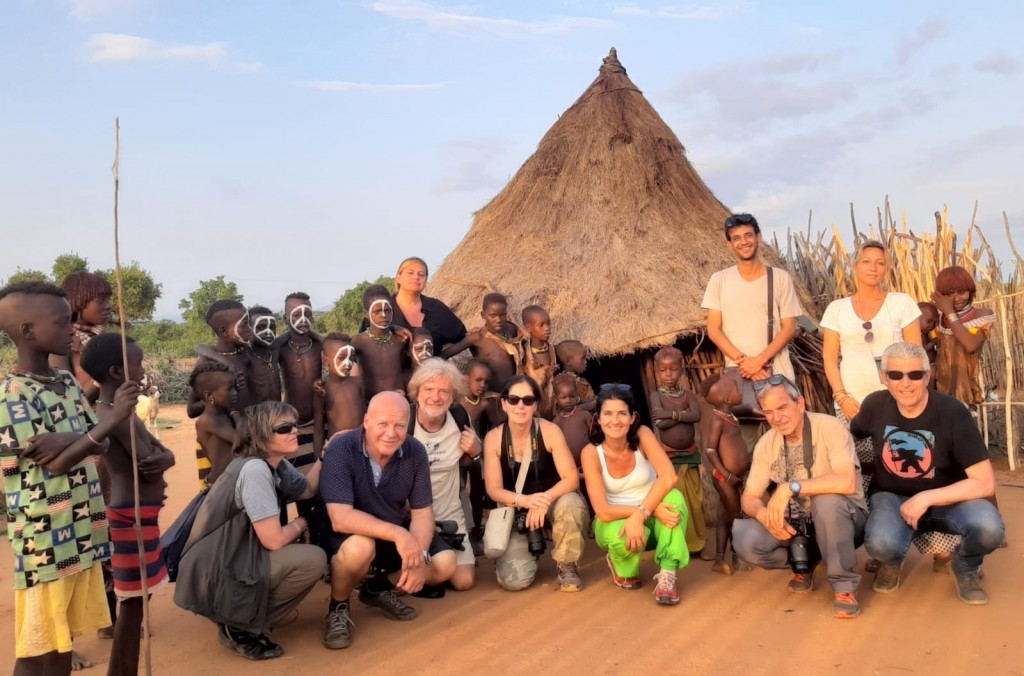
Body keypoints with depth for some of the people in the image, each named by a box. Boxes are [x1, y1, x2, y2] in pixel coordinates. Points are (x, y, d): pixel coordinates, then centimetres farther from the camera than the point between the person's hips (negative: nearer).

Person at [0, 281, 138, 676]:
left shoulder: (67, 382, 8)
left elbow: (100, 445, 4)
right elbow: (56, 464, -19)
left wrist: (68, 440, -18)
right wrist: (114, 418, -23)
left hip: (81, 533, 7)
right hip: (44, 540, -7)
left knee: (65, 636, 17)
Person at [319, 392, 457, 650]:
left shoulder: (415, 452, -13)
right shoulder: (341, 449, -27)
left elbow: (422, 511, -9)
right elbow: (341, 518, -35)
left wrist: (419, 556, -26)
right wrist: (398, 534, -43)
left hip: (395, 532, 5)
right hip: (346, 535, -5)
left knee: (445, 564, -11)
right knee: (360, 547, -37)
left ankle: (379, 588, 16)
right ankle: (338, 607, -5)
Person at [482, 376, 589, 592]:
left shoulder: (549, 431, -15)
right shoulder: (493, 438, -12)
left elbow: (571, 478, -18)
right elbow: (494, 489, -12)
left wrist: (545, 499, -35)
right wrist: (523, 500, -32)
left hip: (552, 503, 0)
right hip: (516, 512, 1)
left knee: (570, 503, -37)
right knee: (514, 580, -18)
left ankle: (567, 566, -8)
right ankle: (531, 547, 20)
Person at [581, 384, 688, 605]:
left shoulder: (642, 435, -17)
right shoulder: (591, 453, -20)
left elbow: (668, 477, -31)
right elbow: (603, 512, -25)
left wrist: (640, 515, -40)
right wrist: (652, 509, -33)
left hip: (650, 518, 1)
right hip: (615, 520, -1)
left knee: (674, 498, -32)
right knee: (621, 538, -37)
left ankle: (667, 576, -26)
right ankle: (623, 569, 0)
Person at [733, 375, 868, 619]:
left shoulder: (830, 428, -19)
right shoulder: (766, 443, -3)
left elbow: (846, 482, -34)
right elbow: (749, 498, -2)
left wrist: (790, 487, -34)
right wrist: (765, 515, -25)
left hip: (842, 519, -4)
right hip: (798, 523, 5)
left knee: (827, 500, -39)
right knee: (746, 540, -22)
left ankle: (844, 586, -18)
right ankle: (804, 562, 9)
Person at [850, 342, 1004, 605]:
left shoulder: (953, 413, -20)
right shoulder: (875, 405, -11)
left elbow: (985, 483, -21)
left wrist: (926, 499, -27)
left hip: (948, 499, 0)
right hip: (892, 496, 1)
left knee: (988, 527, -34)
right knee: (880, 543, -34)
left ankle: (966, 568, 5)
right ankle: (892, 562, 8)